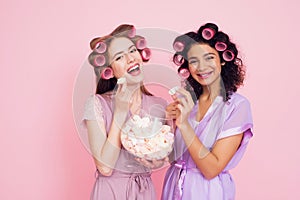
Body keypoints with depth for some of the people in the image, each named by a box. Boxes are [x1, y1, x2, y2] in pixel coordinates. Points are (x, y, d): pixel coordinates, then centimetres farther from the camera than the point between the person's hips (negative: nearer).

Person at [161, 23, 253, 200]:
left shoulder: (238, 105, -16)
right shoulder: (187, 99, -1)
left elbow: (212, 169, -21)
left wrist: (184, 124, -28)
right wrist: (171, 121, -14)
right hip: (174, 185, 5)